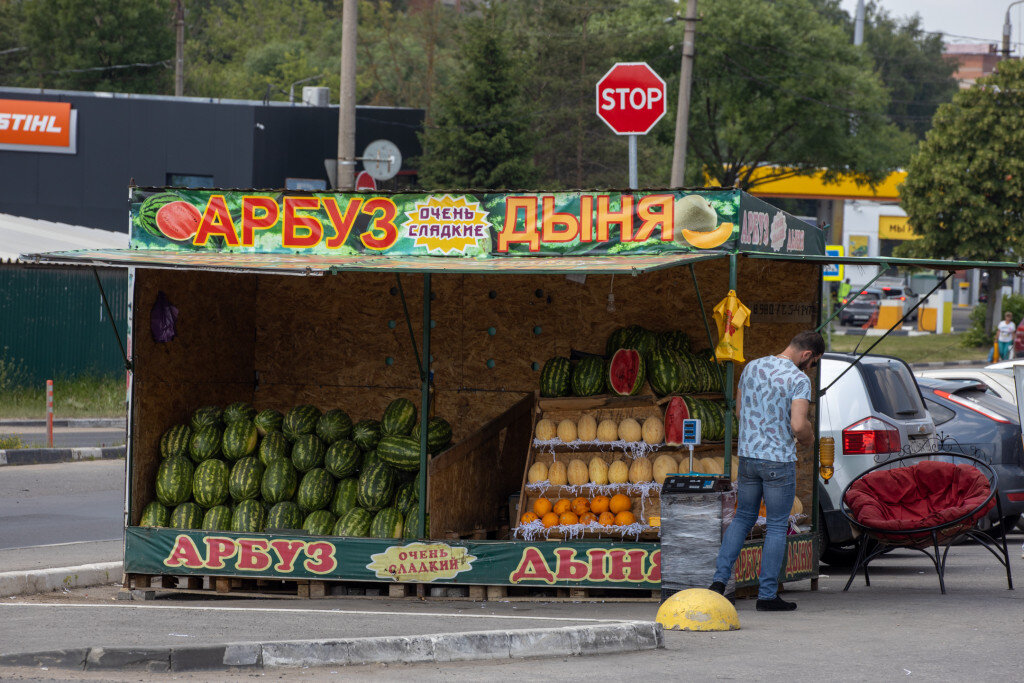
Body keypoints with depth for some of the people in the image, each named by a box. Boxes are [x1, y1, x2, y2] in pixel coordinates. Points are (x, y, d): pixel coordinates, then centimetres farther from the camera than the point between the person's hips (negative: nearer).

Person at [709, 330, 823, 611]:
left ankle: (720, 578, 6)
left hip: (747, 456, 6)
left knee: (743, 518, 18)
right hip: (780, 461, -6)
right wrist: (808, 437, 0)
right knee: (776, 527, 4)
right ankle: (767, 594, 6)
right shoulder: (798, 379, -14)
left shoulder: (752, 367, 7)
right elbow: (798, 426, -22)